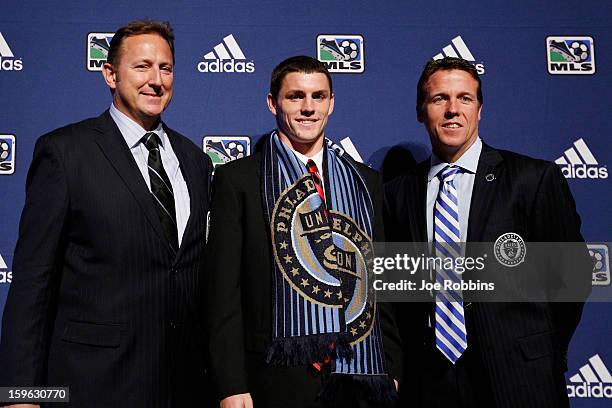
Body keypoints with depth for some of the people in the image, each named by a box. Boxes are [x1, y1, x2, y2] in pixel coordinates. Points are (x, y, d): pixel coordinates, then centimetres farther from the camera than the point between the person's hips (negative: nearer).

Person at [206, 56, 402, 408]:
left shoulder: (367, 182, 12)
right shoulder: (238, 179, 0)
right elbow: (224, 290, -4)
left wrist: (392, 370, 10)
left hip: (362, 378, 4)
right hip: (279, 378, -3)